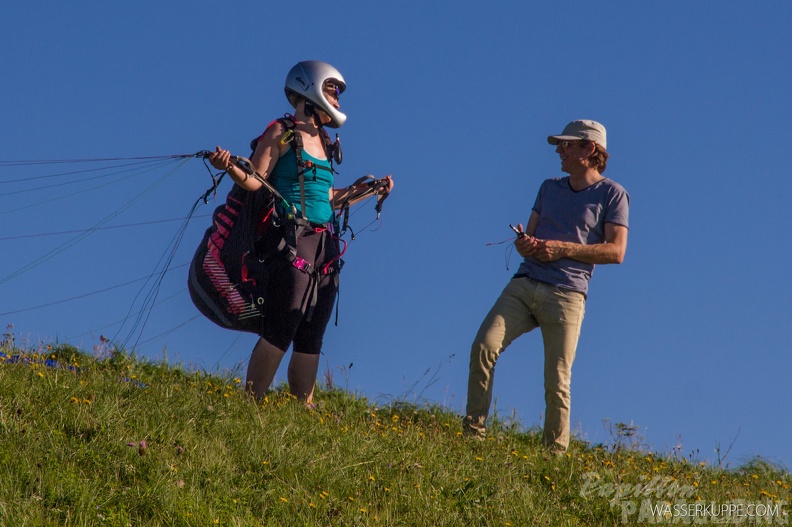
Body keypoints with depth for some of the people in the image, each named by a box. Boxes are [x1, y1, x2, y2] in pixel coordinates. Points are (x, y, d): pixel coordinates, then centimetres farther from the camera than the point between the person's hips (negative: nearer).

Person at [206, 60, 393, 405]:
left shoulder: (325, 143, 19)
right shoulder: (281, 133, -1)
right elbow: (255, 182, -7)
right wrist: (231, 167, -25)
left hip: (326, 245, 7)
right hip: (293, 241, -7)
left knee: (312, 336, 6)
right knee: (282, 330, -13)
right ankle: (250, 403, -9)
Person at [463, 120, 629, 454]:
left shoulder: (612, 194, 4)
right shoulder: (550, 188, 23)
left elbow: (615, 251, -4)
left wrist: (562, 248, -9)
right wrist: (524, 243, -3)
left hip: (566, 295, -5)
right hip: (524, 285, 5)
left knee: (557, 383, -8)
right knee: (483, 347, -15)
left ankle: (555, 453, 1)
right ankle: (473, 432, -10)